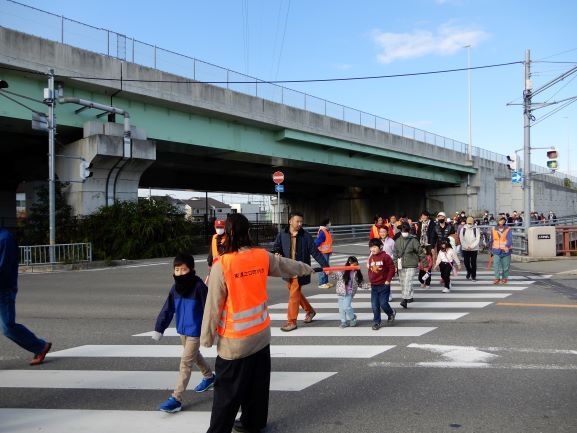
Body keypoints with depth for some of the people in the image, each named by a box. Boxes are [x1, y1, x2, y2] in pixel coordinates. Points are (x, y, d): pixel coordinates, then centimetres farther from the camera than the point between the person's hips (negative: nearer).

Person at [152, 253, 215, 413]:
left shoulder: (199, 287, -21)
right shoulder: (175, 287, -2)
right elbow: (167, 310, 3)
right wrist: (159, 329, 3)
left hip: (195, 331, -7)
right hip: (182, 329, 7)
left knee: (185, 362, -5)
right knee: (194, 355, 24)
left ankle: (176, 399, 0)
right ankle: (209, 376, 49)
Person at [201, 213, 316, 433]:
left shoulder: (222, 265, -19)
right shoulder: (263, 256, -5)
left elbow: (213, 305, -15)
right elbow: (288, 266, 14)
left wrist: (207, 337, -4)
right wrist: (307, 268, 35)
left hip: (235, 340, -5)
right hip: (260, 333, 5)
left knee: (228, 390, 5)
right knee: (257, 383, 20)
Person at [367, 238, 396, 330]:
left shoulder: (385, 256, -11)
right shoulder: (371, 258, 8)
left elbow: (392, 268, -10)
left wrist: (388, 280, -11)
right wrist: (370, 279, 9)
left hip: (384, 285, -5)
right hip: (374, 286, 5)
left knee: (383, 304, -5)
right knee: (374, 306, 4)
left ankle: (391, 313, 26)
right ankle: (376, 322, 16)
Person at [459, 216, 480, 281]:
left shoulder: (476, 230, -2)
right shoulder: (463, 229, 2)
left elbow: (477, 240, -7)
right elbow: (461, 239, -1)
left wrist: (471, 246, -17)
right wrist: (466, 246, -13)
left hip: (474, 249, -2)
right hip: (465, 249, 2)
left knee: (473, 263, -1)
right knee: (466, 262, 5)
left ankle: (473, 276, 10)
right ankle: (469, 272, 32)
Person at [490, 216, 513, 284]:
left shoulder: (508, 230, -2)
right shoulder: (494, 229, 6)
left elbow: (510, 240, -11)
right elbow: (492, 241, 16)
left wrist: (507, 246, -29)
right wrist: (491, 250, 19)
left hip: (505, 251, -1)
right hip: (496, 251, 1)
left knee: (505, 266, 6)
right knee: (496, 264, -11)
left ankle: (504, 278, 20)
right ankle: (497, 278, -9)